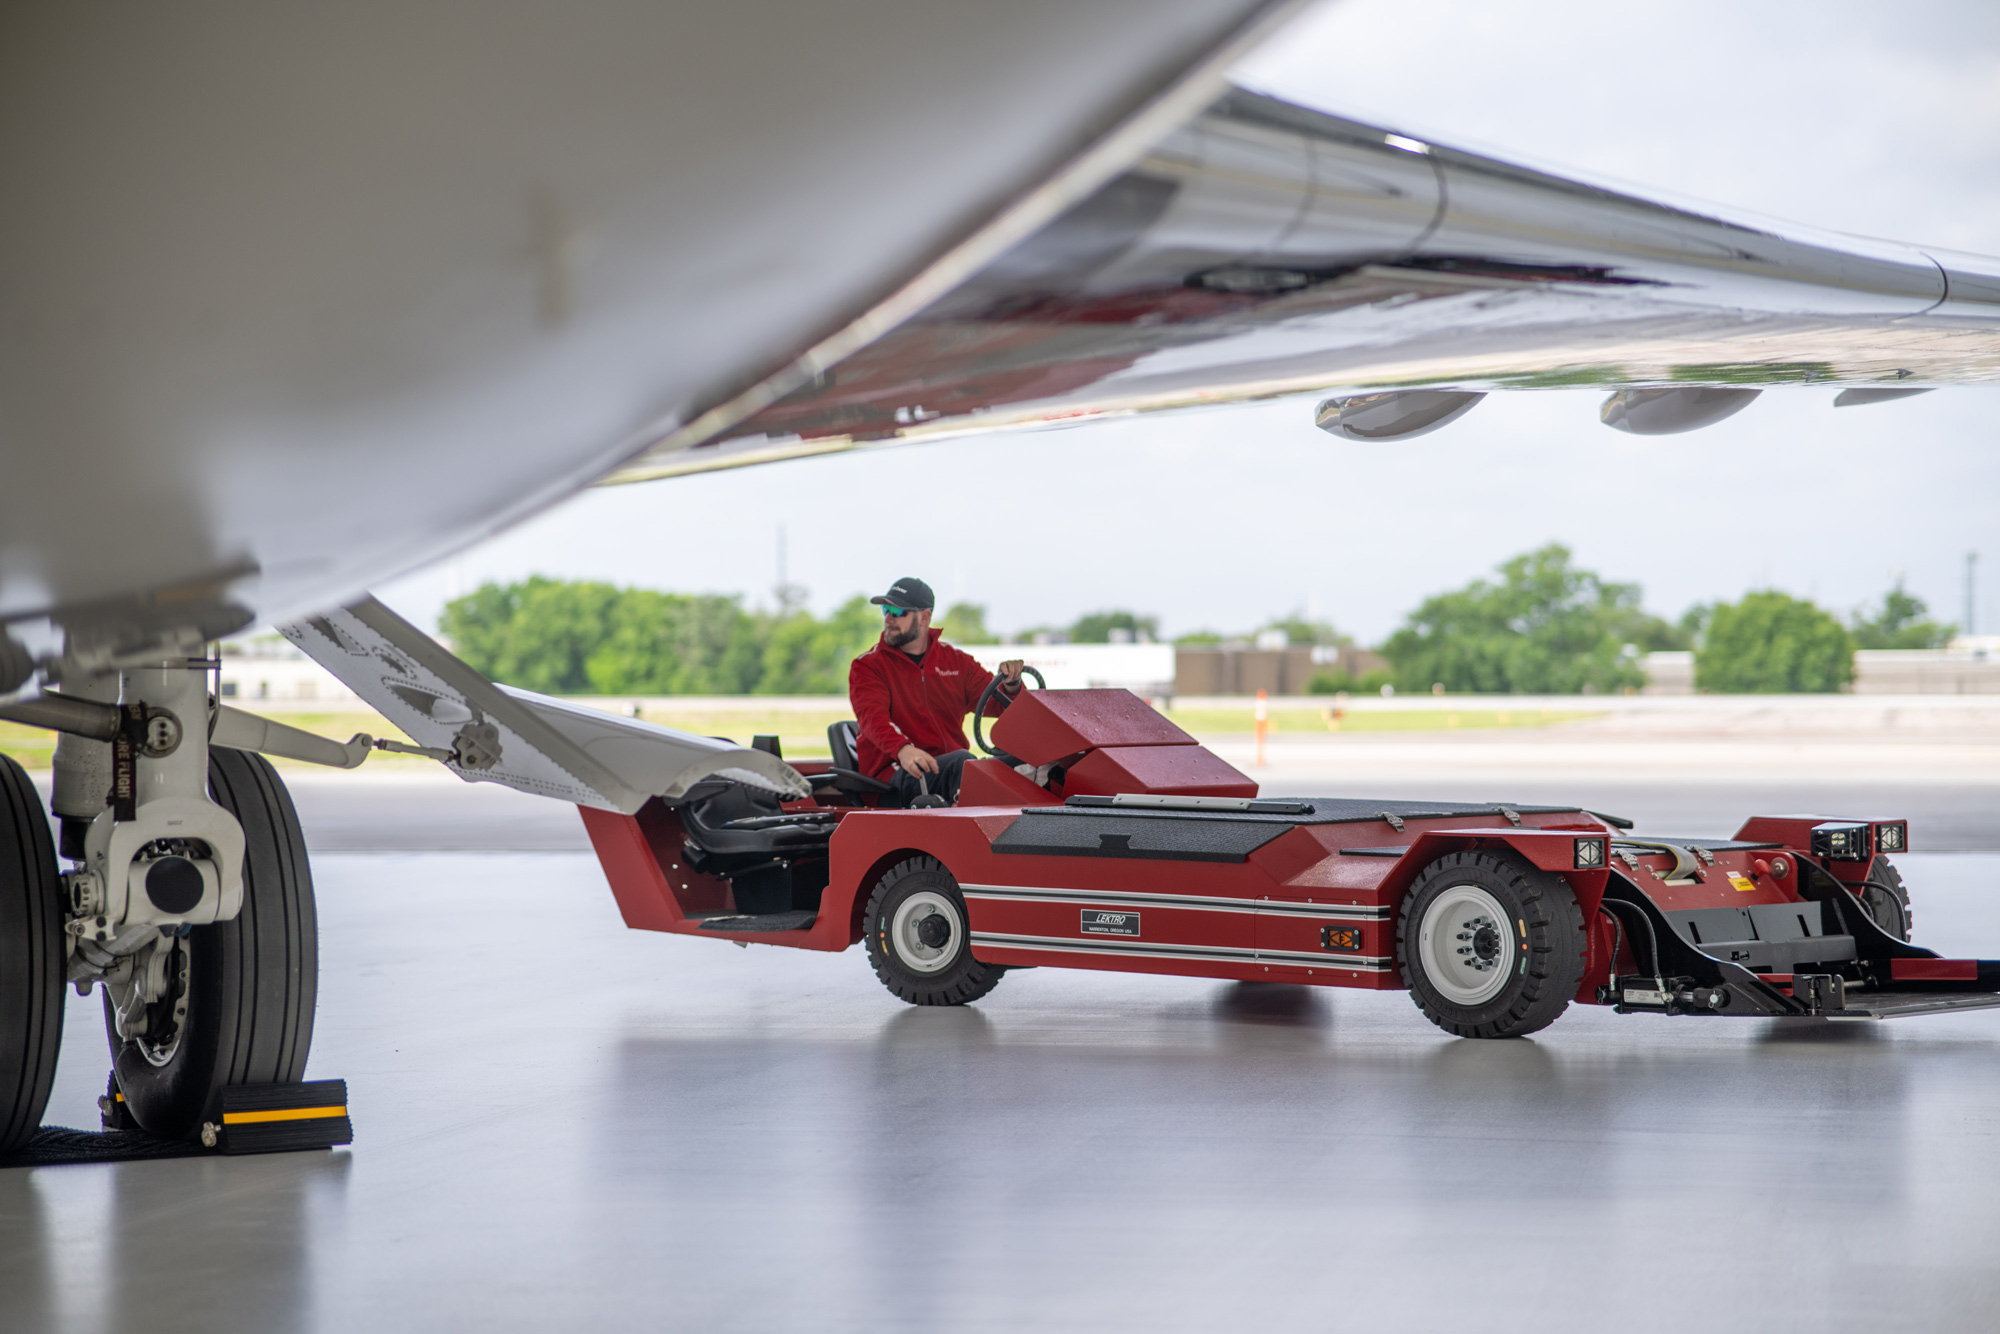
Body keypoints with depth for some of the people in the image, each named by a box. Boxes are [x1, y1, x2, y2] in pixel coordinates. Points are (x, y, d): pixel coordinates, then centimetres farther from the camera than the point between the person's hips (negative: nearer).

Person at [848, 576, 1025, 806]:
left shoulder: (955, 661, 17)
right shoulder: (867, 666, 5)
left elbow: (999, 703, 17)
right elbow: (872, 716, -15)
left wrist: (1011, 685, -9)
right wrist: (902, 749, -36)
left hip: (949, 770, 4)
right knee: (962, 761, -34)